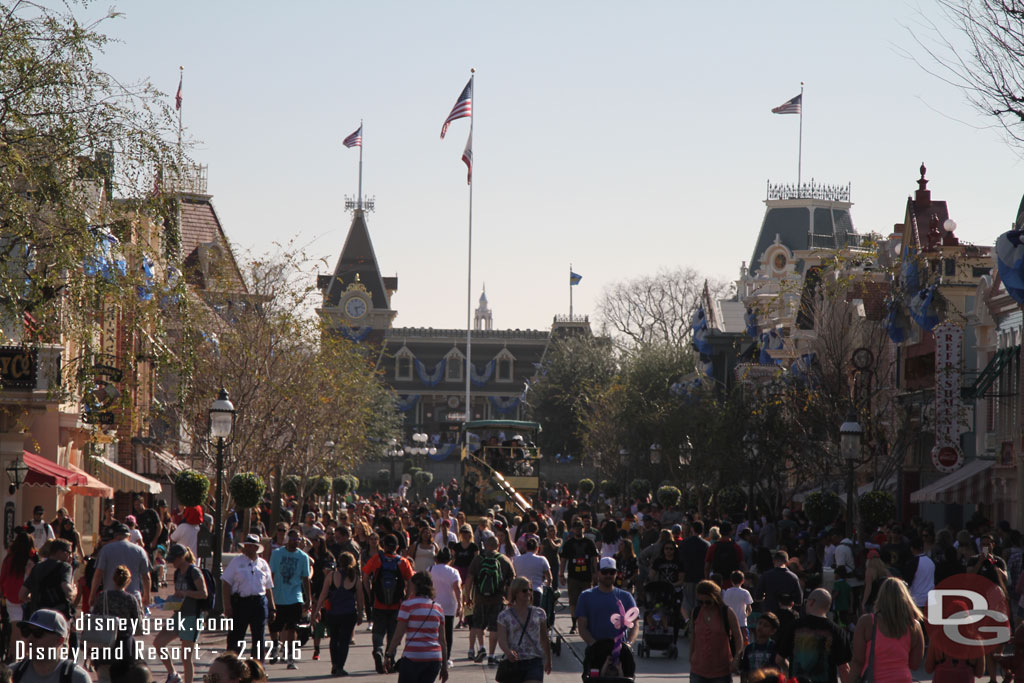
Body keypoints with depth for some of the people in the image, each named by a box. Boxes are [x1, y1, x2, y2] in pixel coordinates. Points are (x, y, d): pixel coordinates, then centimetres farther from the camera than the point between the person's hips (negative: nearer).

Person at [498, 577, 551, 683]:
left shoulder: (539, 613, 6)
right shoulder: (504, 616, 0)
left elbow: (544, 639, 16)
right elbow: (502, 639, -11)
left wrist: (548, 660, 25)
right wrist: (508, 652, -32)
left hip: (534, 662, 0)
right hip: (513, 662, 0)